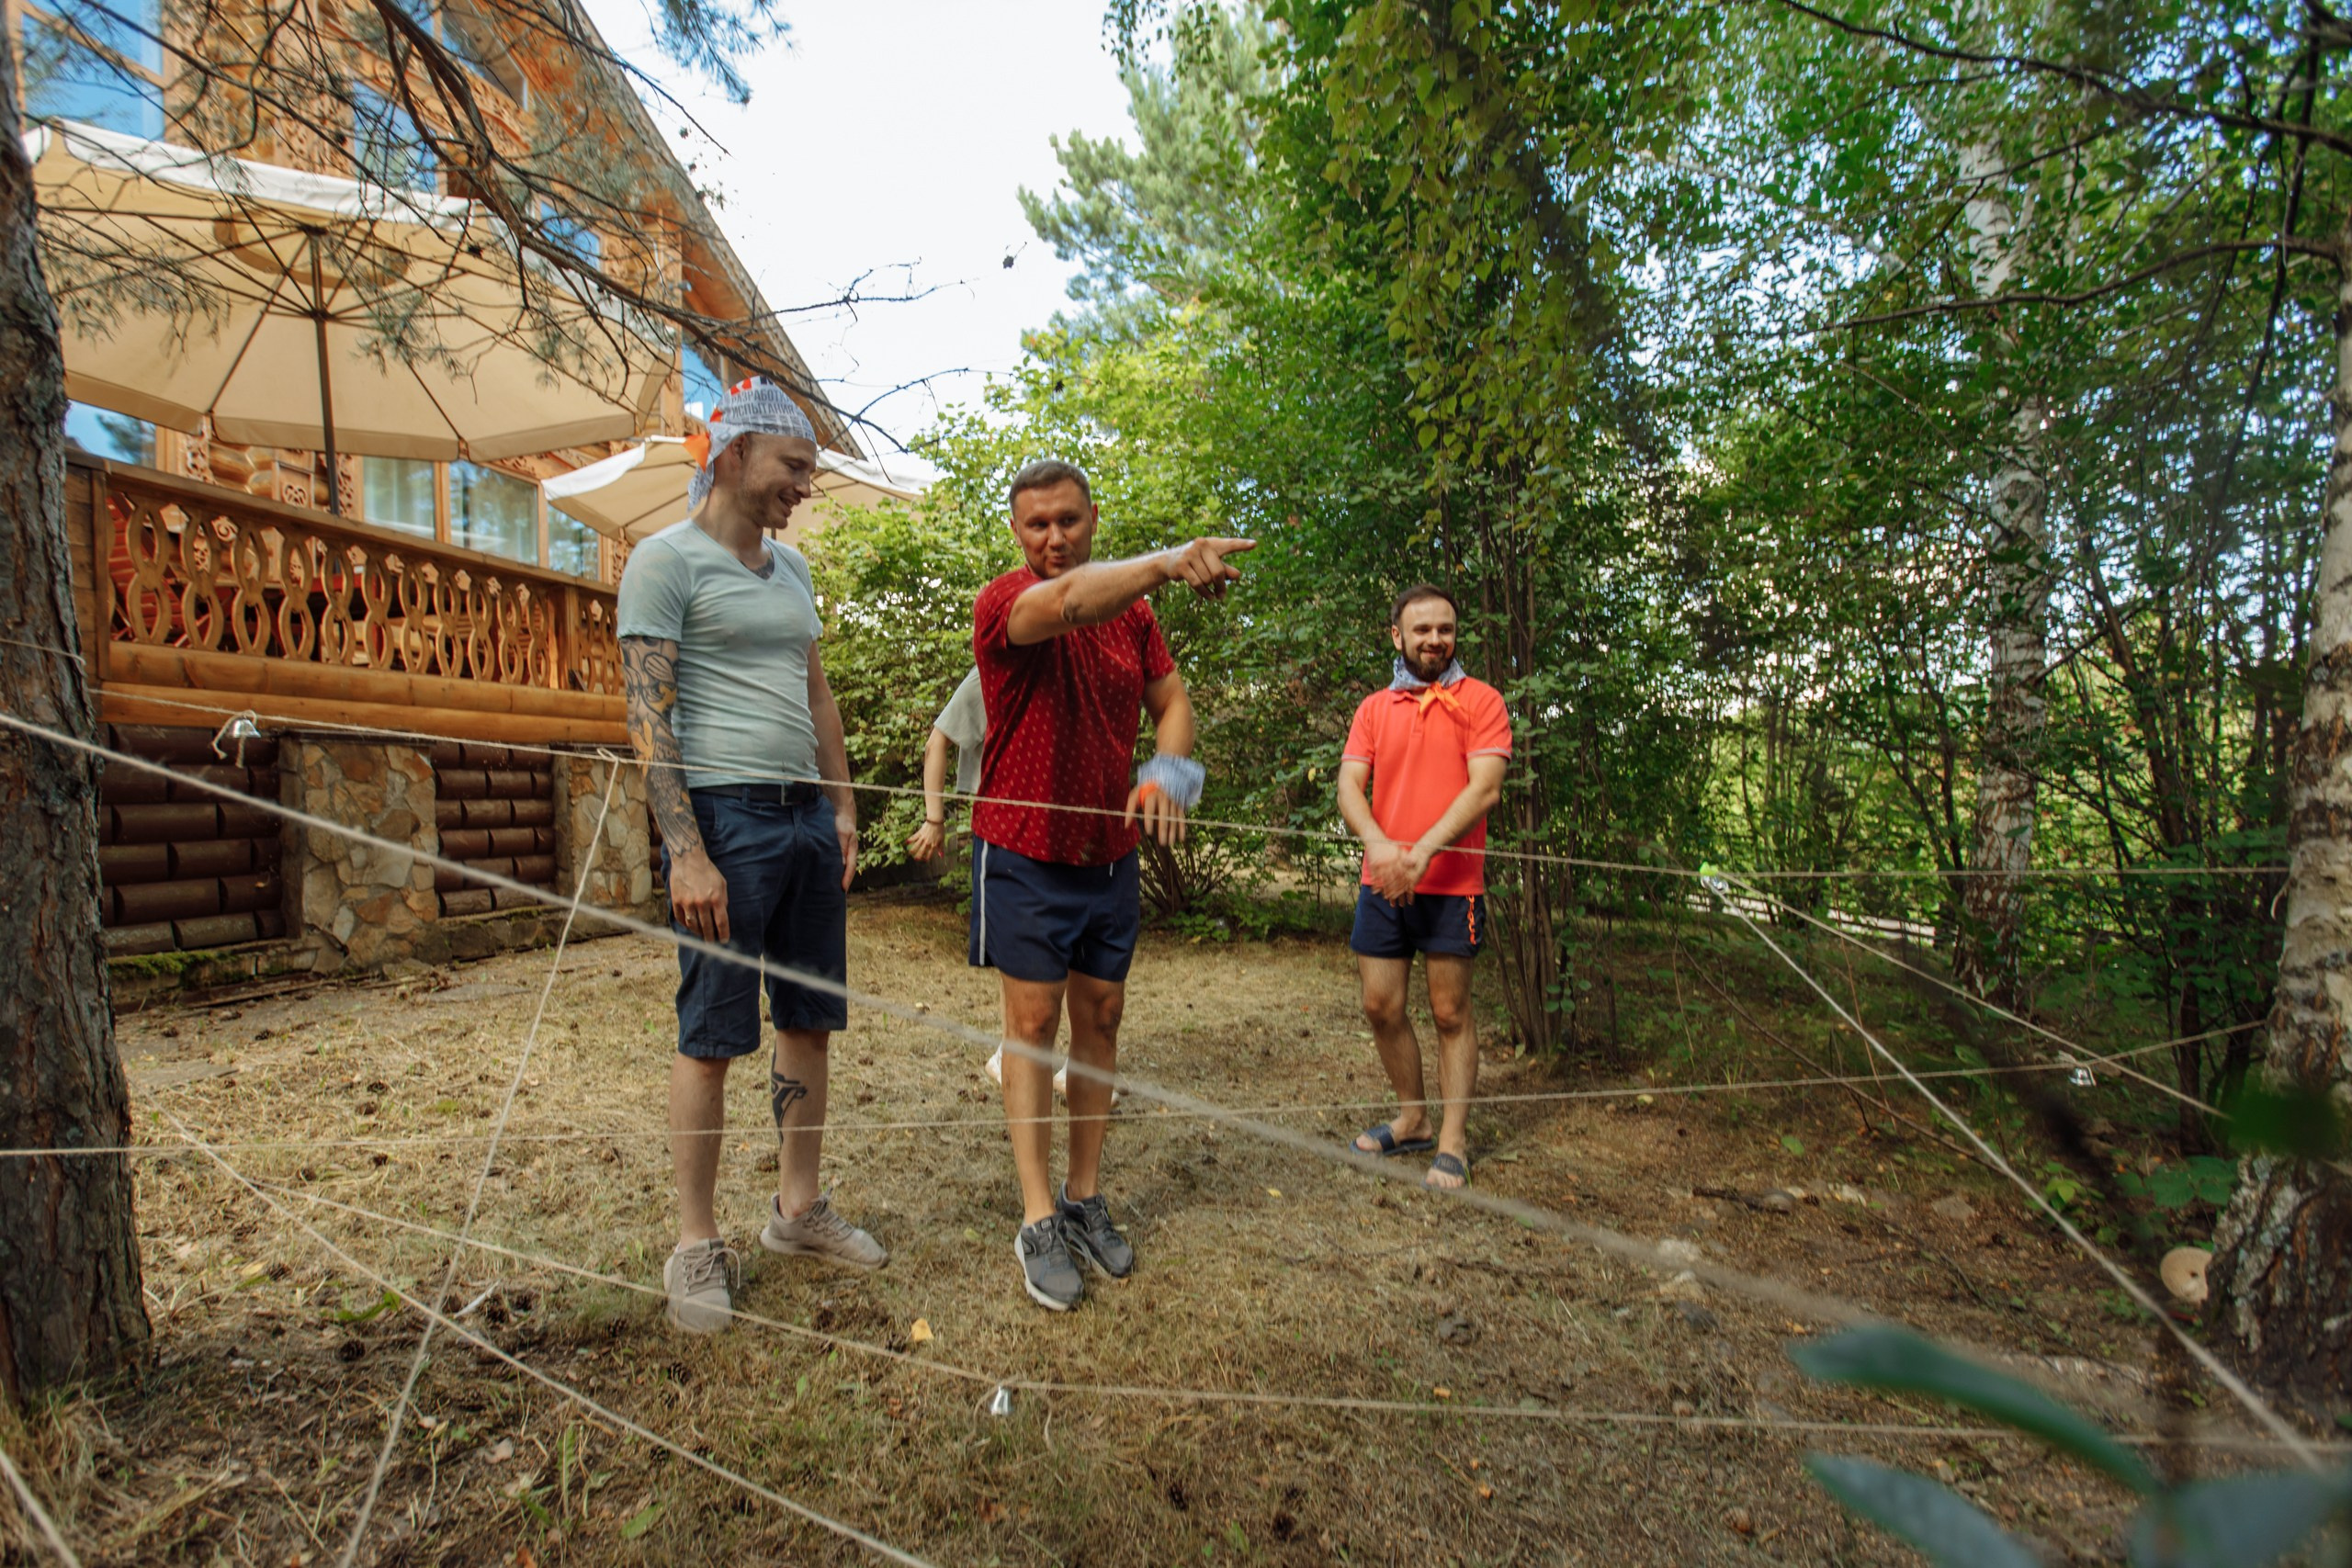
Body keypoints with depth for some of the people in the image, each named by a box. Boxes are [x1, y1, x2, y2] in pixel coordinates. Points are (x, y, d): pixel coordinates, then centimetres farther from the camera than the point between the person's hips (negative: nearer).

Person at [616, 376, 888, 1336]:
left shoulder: (791, 569, 17)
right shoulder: (667, 560, -4)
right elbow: (648, 717, -11)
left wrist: (843, 807, 14)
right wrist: (686, 854, -18)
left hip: (807, 815, 8)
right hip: (725, 814, -7)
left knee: (811, 1021, 12)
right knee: (711, 1037, 1)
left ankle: (798, 1209, 27)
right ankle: (697, 1246, 16)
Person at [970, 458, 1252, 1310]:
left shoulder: (1132, 613, 6)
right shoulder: (1004, 601, -11)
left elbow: (1173, 702, 5)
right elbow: (1067, 602, -33)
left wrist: (1165, 770, -17)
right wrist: (1165, 561, -50)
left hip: (1109, 855, 5)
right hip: (1025, 855, -4)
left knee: (1100, 1017, 9)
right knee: (1033, 1021, -1)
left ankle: (1086, 1198, 23)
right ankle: (1039, 1223, 11)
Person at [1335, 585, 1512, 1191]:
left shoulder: (1479, 700, 1)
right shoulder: (1373, 709, 11)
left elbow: (1484, 787, -11)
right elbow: (1349, 785, 1)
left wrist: (1423, 851, -19)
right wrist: (1378, 843, -18)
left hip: (1451, 884, -4)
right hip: (1382, 883, 4)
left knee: (1451, 1014, 4)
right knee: (1381, 1006, 9)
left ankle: (1453, 1141, 19)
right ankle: (1412, 1120, 29)